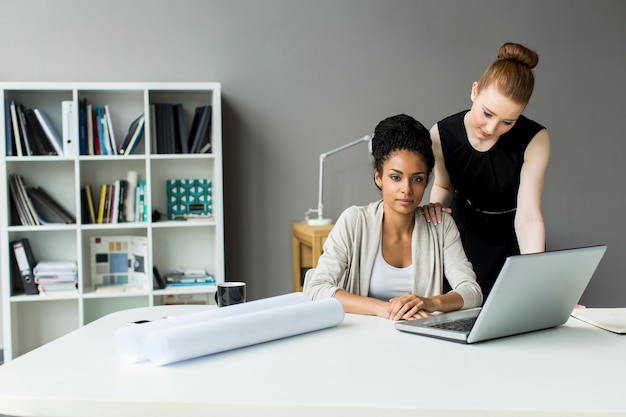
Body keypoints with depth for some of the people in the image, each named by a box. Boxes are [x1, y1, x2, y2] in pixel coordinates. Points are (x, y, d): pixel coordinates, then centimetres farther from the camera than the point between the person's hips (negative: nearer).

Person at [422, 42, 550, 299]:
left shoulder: (534, 140, -26)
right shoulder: (442, 134, -19)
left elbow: (528, 215, -30)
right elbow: (444, 185, -1)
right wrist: (436, 205, -25)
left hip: (514, 240, -1)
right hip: (465, 235, 2)